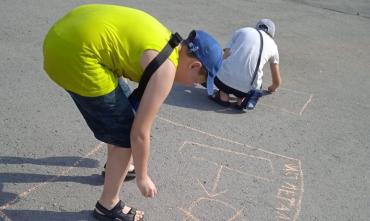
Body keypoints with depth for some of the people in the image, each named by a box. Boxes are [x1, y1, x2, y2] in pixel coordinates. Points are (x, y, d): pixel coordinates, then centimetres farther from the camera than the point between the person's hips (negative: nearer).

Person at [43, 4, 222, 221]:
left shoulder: (166, 41, 18)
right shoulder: (165, 70, -8)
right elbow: (139, 132, -5)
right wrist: (142, 177, 10)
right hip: (75, 54, -10)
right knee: (125, 136, 4)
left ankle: (115, 166, 49)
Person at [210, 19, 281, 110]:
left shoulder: (241, 31, 18)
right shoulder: (272, 45, 21)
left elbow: (225, 57, 11)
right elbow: (277, 81, 30)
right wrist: (272, 88, 54)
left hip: (224, 79, 0)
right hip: (247, 88, 0)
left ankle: (223, 94, 10)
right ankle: (241, 98, 3)